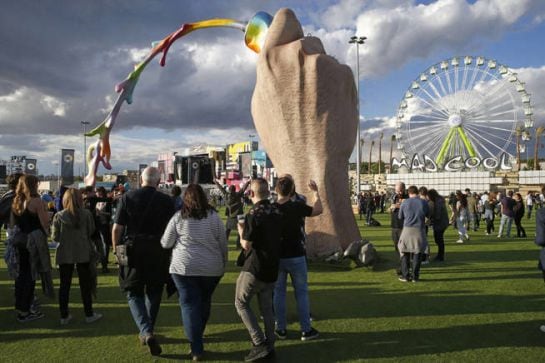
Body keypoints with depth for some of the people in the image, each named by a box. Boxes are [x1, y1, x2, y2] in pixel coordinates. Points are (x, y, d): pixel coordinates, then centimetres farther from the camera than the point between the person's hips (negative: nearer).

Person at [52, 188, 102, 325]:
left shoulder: (59, 216, -7)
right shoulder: (86, 214, -9)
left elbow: (55, 237, -5)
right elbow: (92, 231, 0)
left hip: (64, 255, 1)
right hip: (83, 253, 0)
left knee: (64, 285, 10)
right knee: (85, 285, 9)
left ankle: (64, 316, 15)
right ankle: (89, 314, 16)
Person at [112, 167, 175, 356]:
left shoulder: (127, 197, -4)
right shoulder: (167, 200, -4)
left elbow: (117, 229, -4)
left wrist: (116, 249, 9)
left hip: (133, 251, -1)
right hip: (158, 253, 1)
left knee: (134, 293, 10)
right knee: (153, 292, 18)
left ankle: (146, 331, -8)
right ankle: (147, 331, 29)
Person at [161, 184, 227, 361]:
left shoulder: (178, 217, -2)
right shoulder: (214, 216, 0)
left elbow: (165, 243, 3)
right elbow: (223, 244, 2)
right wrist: (223, 265, 14)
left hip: (184, 267, -2)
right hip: (212, 268, 2)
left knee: (190, 304, 3)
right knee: (204, 302, 20)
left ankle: (196, 348, -2)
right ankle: (197, 335, 38)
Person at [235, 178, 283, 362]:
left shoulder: (253, 214, -18)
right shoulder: (277, 211, 5)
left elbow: (246, 245, -16)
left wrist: (241, 231, 2)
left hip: (254, 268, -7)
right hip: (272, 267, 7)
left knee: (241, 303, 6)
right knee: (267, 306, 15)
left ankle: (260, 344, -1)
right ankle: (269, 345, 20)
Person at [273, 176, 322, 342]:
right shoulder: (298, 207, -15)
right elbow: (318, 210, -1)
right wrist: (315, 191, 9)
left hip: (277, 257, 3)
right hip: (296, 256, -2)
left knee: (279, 292, 13)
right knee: (301, 292, 9)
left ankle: (281, 329, 19)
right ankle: (306, 330, 14)